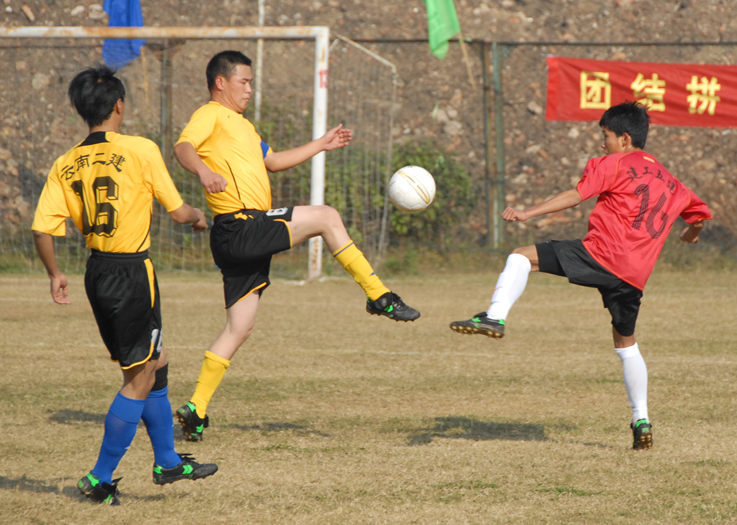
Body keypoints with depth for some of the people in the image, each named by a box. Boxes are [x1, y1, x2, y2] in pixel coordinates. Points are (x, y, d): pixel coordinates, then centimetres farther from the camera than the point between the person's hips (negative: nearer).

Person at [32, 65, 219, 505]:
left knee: (155, 363, 21)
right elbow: (178, 212, -6)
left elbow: (43, 229, -3)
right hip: (134, 272, -7)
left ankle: (168, 460, 30)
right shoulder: (140, 151, -12)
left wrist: (55, 275, 13)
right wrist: (198, 217, 16)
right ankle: (100, 479, 2)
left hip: (98, 272, 7)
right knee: (139, 380, 2)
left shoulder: (66, 165, 2)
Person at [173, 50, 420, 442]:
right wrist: (204, 171, -43)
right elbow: (183, 147, -22)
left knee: (239, 328, 7)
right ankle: (378, 295, -5)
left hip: (247, 239, 10)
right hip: (240, 227, -10)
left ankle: (196, 409, 6)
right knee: (327, 218, -10)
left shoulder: (239, 124, 29)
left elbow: (272, 161, 40)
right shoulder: (211, 115, -3)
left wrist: (322, 145, 40)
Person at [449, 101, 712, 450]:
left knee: (521, 257, -3)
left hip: (601, 255, -6)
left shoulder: (613, 165, 4)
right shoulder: (667, 181, 24)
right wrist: (692, 233, 56)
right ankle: (641, 421, 19)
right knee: (626, 343, 22)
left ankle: (495, 317, -27)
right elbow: (699, 211, 33)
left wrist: (528, 213, -12)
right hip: (635, 274, 7)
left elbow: (576, 196, -7)